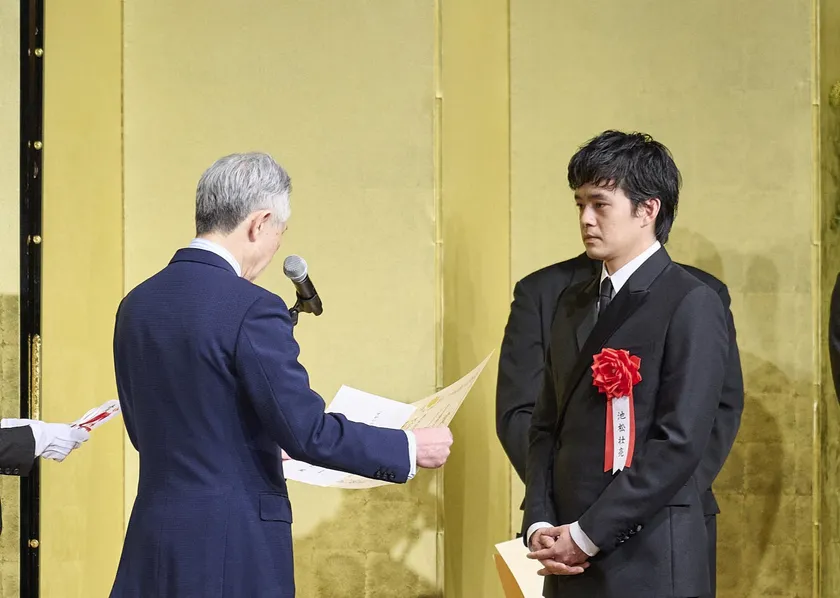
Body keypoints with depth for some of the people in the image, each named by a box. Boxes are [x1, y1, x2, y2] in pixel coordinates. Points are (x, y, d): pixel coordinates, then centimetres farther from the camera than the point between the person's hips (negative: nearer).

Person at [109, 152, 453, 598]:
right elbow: (308, 431, -16)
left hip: (152, 544, 7)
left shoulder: (136, 304, 7)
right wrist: (410, 448, -2)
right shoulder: (250, 308, -16)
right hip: (231, 549, -7)